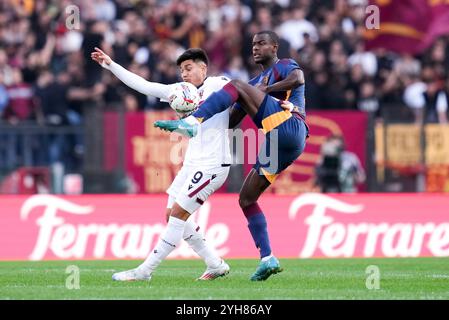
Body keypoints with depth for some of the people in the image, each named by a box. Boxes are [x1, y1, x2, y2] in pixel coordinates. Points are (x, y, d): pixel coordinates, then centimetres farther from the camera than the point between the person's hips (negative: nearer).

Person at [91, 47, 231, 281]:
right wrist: (111, 65, 13)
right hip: (192, 164, 9)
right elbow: (144, 86, 15)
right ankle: (215, 265, 15)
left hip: (213, 164, -9)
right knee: (173, 215, 8)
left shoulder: (218, 85, -5)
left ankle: (145, 271, -6)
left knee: (178, 213, -9)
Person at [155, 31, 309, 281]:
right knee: (247, 199, 8)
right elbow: (231, 121, 30)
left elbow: (298, 79, -14)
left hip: (289, 127, -9)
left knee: (237, 86, -15)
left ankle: (192, 123, -31)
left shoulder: (284, 66, 12)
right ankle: (268, 259, 5)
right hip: (277, 144, 9)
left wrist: (265, 90, -8)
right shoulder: (255, 81, 33)